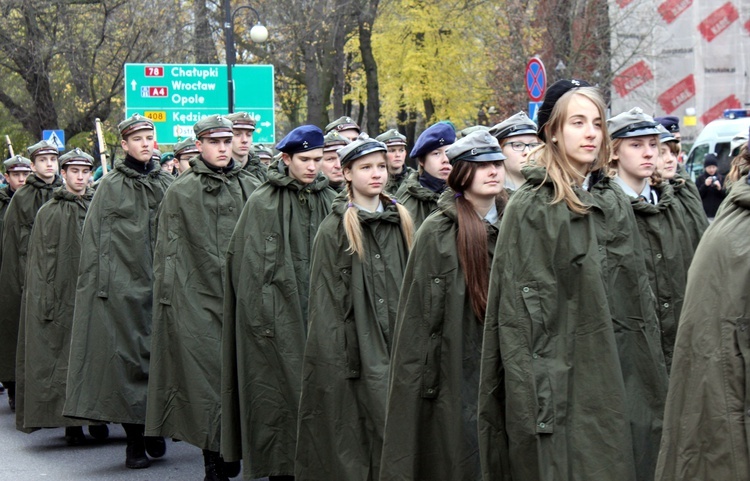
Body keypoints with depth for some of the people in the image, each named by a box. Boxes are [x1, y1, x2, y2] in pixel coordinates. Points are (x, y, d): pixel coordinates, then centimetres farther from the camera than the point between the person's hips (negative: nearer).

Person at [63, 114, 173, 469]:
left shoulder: (166, 183, 10)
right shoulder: (110, 186, 2)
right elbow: (94, 237, 1)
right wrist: (97, 281, -6)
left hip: (158, 281, 3)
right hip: (121, 284, -3)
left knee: (157, 354, 3)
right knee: (126, 356, -3)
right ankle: (135, 440, 2)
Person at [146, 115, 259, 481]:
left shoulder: (251, 188, 11)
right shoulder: (180, 192, 5)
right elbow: (167, 250, 4)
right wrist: (168, 297, -3)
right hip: (197, 299, -2)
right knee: (207, 374, -4)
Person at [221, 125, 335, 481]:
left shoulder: (329, 201, 10)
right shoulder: (262, 203, -2)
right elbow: (249, 265, -2)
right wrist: (259, 319, -9)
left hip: (318, 314, 3)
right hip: (279, 317, -3)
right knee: (280, 398, -1)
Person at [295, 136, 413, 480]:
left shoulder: (400, 222, 13)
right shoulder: (334, 229, -3)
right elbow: (326, 301, -5)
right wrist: (334, 360, -10)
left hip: (396, 345, 4)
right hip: (357, 352, -4)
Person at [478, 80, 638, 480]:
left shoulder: (583, 203, 14)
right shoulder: (531, 206, -12)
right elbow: (519, 310, -17)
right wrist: (534, 399, -21)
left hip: (589, 383, 9)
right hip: (551, 388, -9)